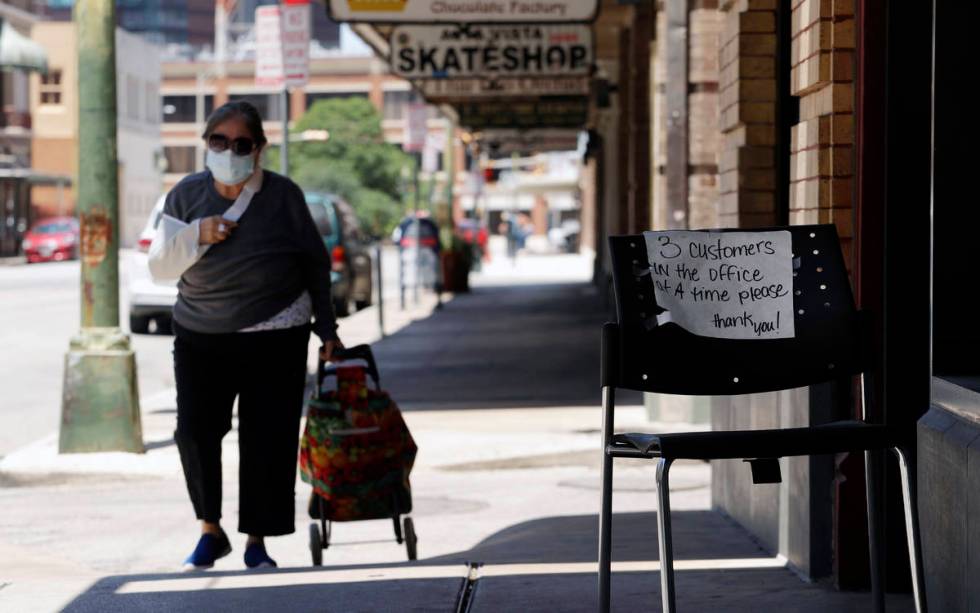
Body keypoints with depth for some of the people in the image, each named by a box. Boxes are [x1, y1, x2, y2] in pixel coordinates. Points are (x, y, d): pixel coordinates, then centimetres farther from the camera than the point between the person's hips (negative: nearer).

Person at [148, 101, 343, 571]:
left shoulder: (283, 195, -1)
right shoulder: (187, 195, 4)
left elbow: (315, 264, 6)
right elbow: (159, 265, 5)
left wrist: (327, 329, 6)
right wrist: (195, 237, -14)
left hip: (274, 338, -2)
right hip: (199, 336, 2)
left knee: (266, 440, -2)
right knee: (195, 431, -8)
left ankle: (257, 543, 12)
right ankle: (211, 531, 11)